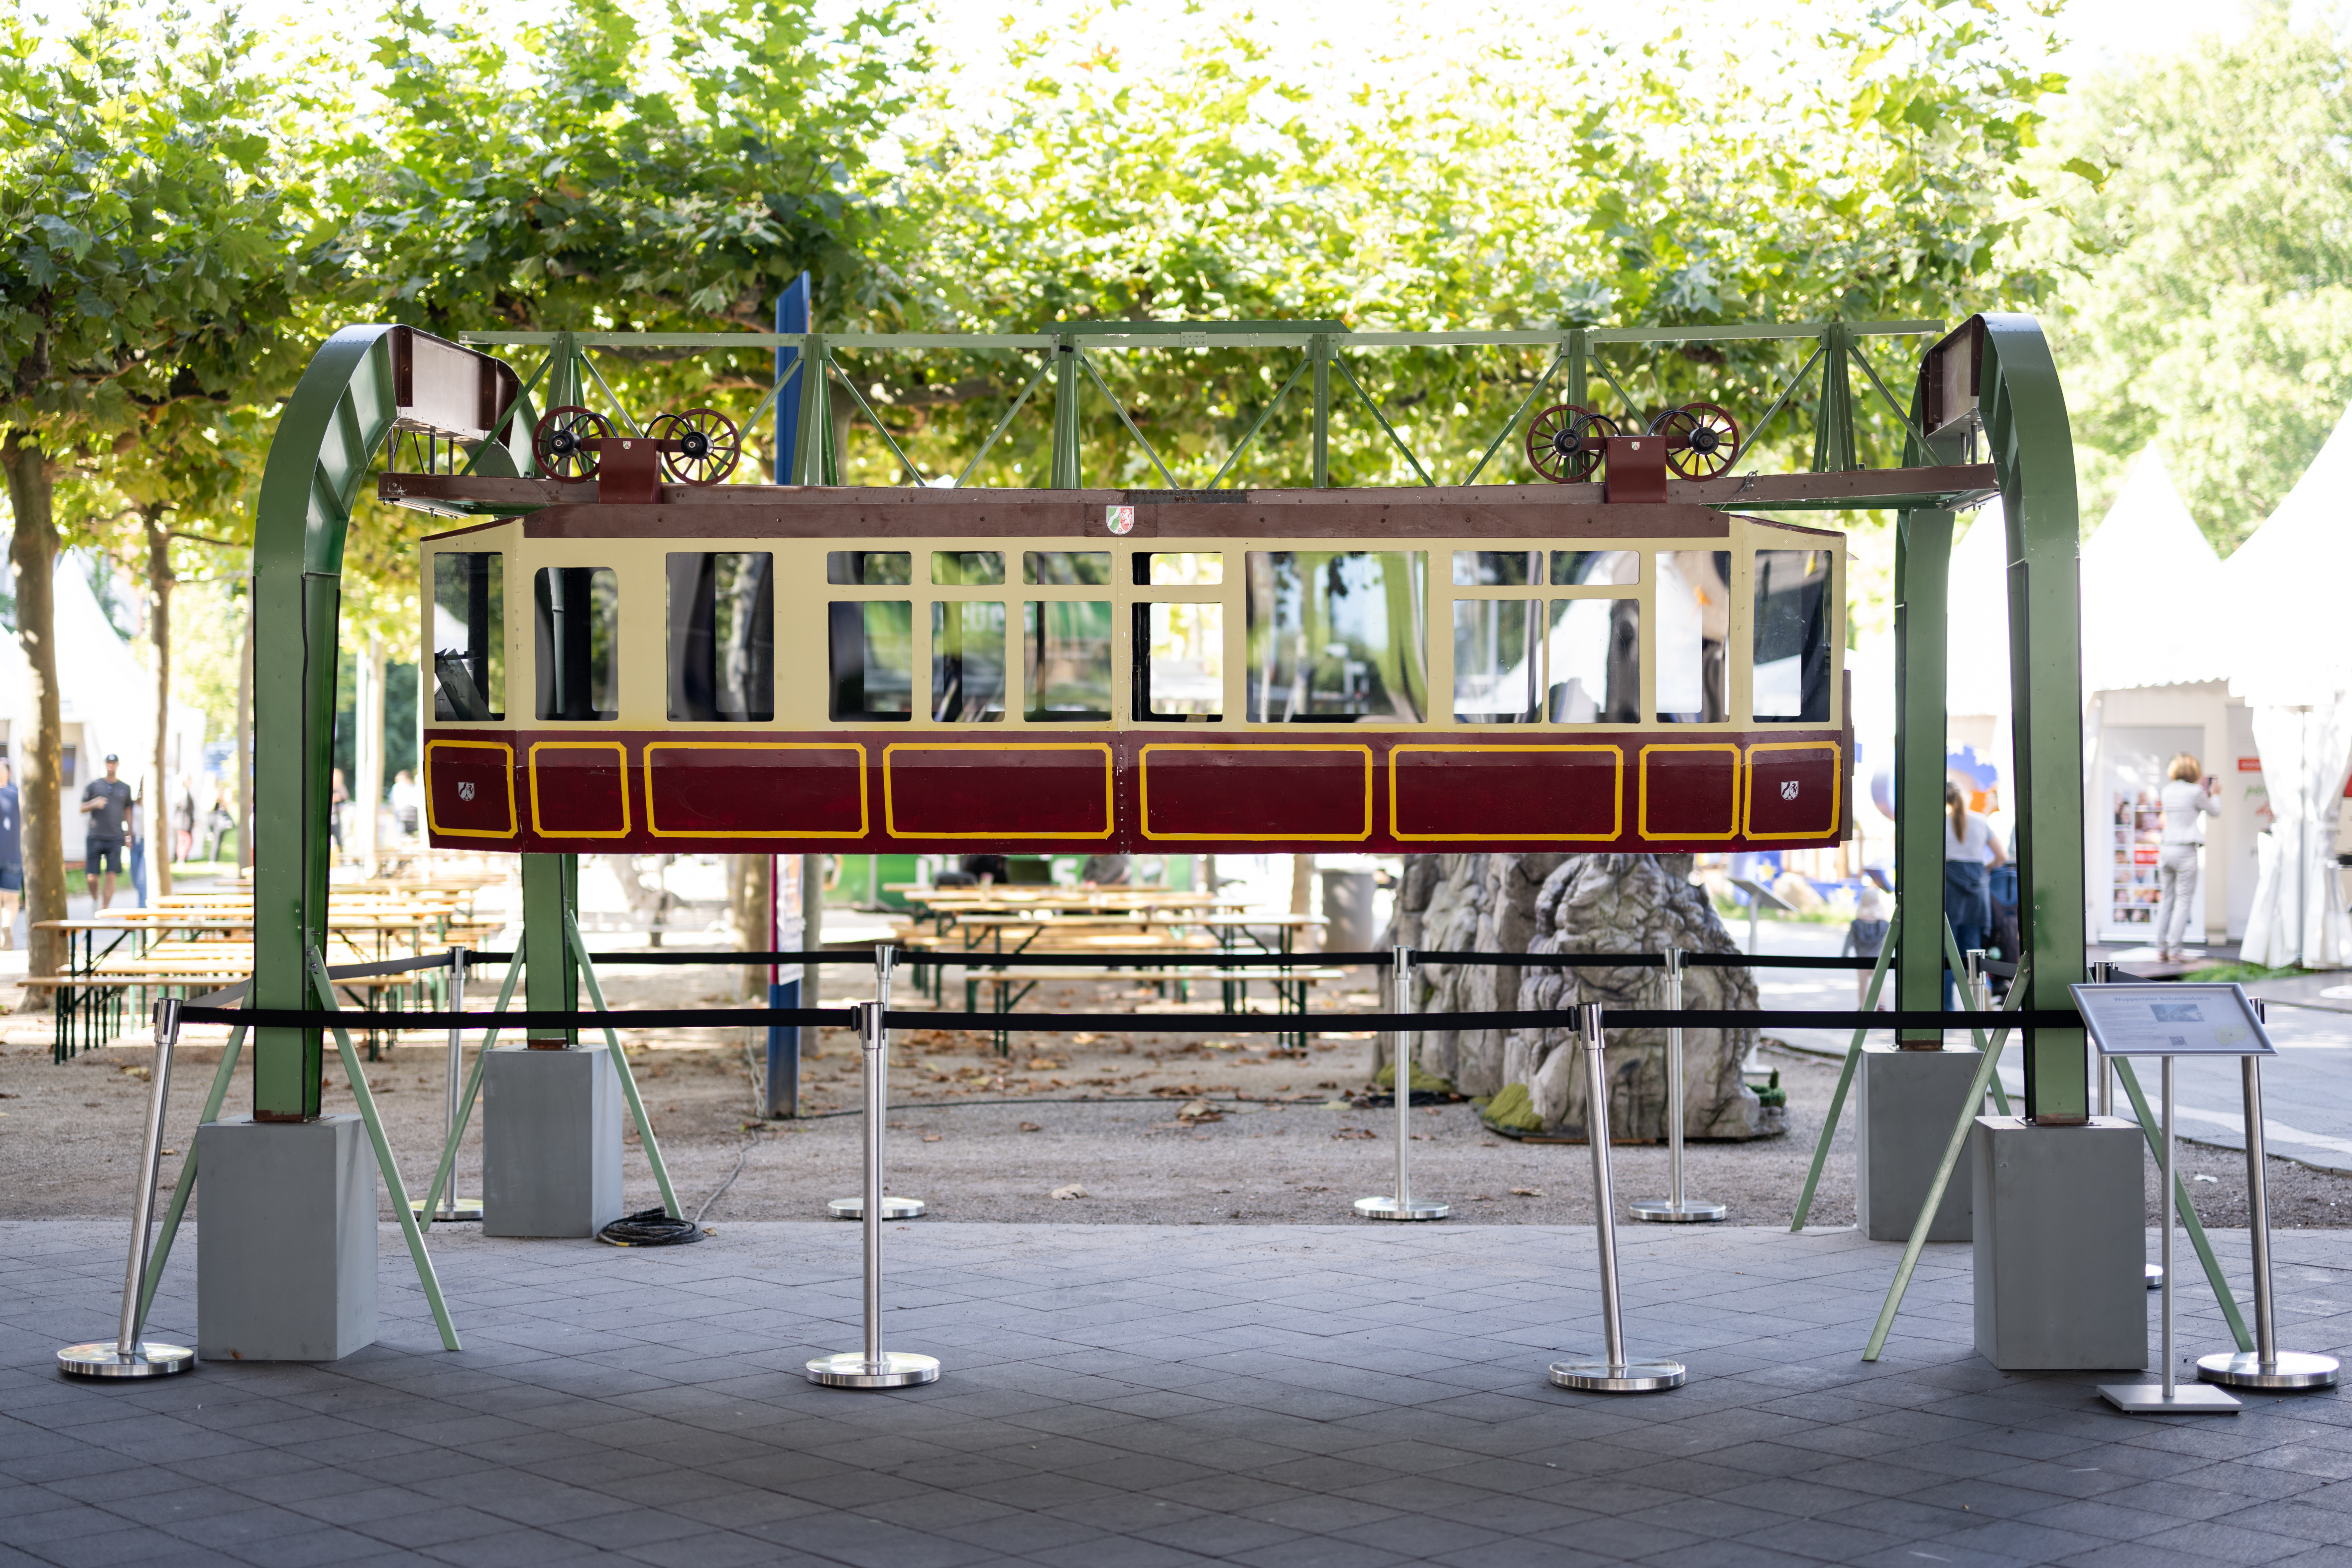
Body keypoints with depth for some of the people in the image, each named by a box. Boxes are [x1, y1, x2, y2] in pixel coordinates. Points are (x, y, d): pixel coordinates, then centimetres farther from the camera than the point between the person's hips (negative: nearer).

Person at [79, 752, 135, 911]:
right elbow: (82, 809, 8)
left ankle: (104, 910, -4)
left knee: (110, 876, -9)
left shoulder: (125, 788, 12)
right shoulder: (93, 785, 8)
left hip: (115, 838, 1)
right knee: (92, 878, -4)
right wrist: (94, 804, -12)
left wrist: (130, 831, 9)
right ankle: (96, 900, 26)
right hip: (94, 837, -1)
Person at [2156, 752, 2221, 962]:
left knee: (2166, 900, 10)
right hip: (2185, 850, -6)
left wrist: (2208, 792, 31)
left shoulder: (2167, 791, 8)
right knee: (2184, 900, -1)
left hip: (2166, 849, 6)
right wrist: (2214, 793, 25)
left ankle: (2161, 949, 8)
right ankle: (2175, 949, -4)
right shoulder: (2195, 792, -9)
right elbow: (2215, 812, 6)